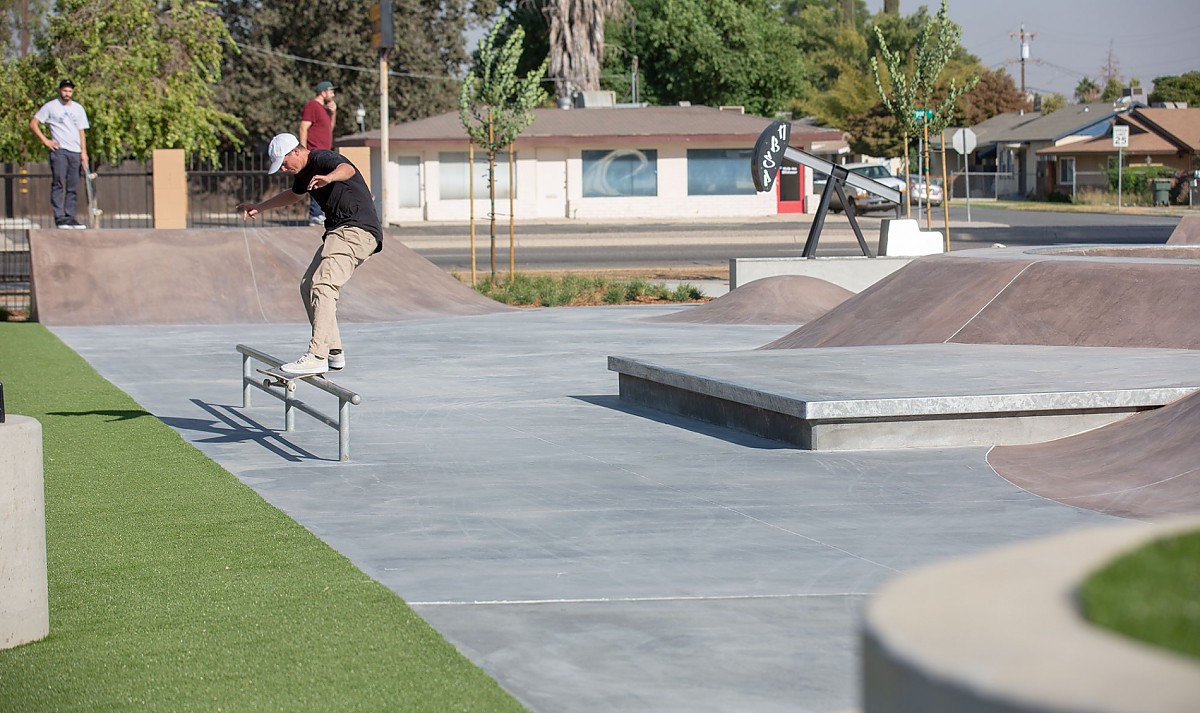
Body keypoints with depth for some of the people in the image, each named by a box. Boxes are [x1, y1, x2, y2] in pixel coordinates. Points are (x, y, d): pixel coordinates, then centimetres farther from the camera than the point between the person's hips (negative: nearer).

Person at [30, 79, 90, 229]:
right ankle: (60, 218, -13)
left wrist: (84, 152, 4)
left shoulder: (78, 109, 15)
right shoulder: (50, 106, 3)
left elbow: (81, 132, 14)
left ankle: (70, 218, 7)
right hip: (59, 150, -5)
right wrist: (45, 140, -5)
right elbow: (33, 123, 3)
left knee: (73, 187, 4)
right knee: (59, 184, -10)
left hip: (76, 152, 5)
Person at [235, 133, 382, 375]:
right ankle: (334, 352, 15)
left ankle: (317, 356, -32)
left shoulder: (323, 159, -12)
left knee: (323, 286, -23)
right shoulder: (304, 172, 18)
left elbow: (347, 169, -37)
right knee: (308, 287, 12)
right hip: (339, 232, 11)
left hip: (357, 230, -11)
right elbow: (294, 194, 42)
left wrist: (329, 177, -59)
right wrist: (259, 207, 47)